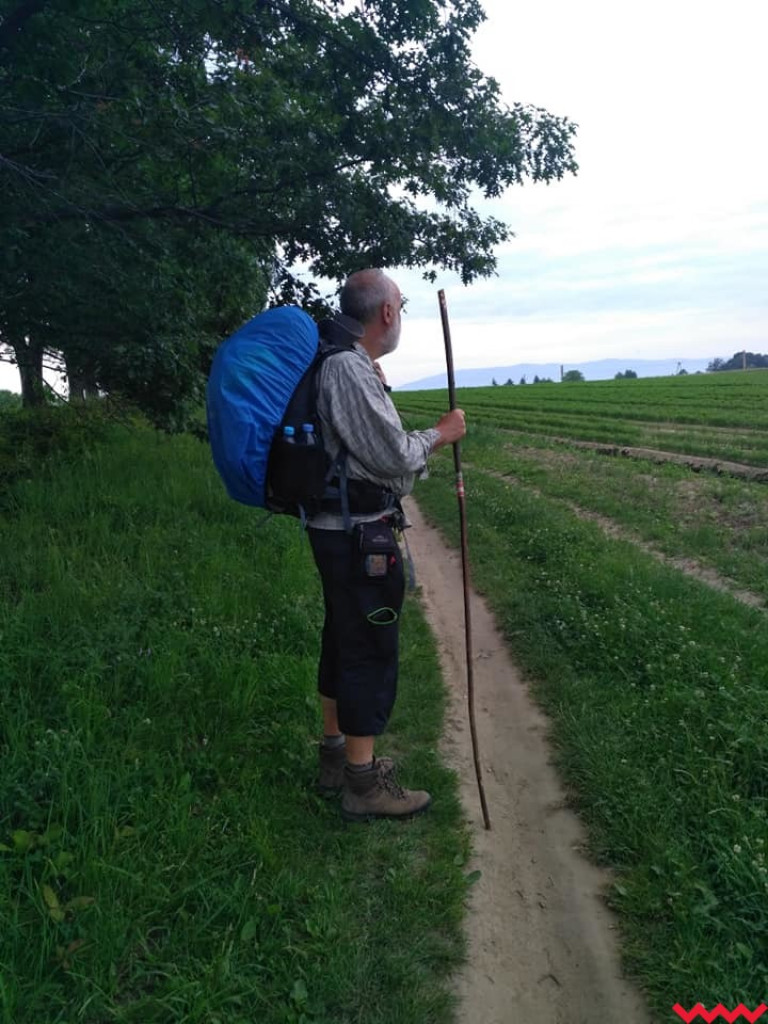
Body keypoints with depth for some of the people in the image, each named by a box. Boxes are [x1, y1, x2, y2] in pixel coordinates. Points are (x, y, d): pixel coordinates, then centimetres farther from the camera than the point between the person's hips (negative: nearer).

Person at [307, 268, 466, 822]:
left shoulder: (347, 366, 13)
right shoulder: (350, 371, -20)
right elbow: (392, 456, -20)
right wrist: (441, 434, -4)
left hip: (340, 531, 11)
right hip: (360, 535, -11)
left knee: (344, 641, 18)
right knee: (371, 652, -2)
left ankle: (337, 755, 33)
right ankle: (364, 784, 11)